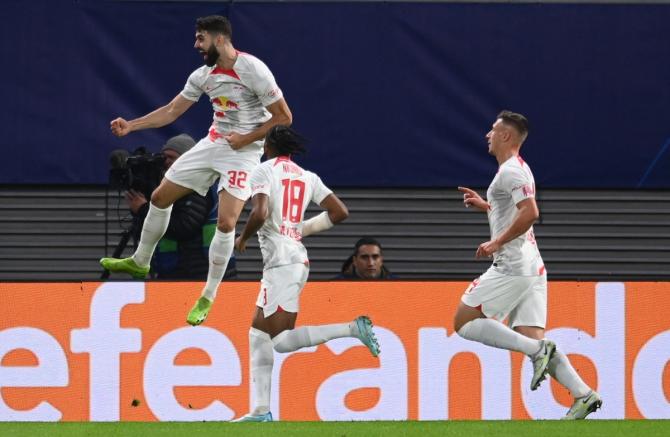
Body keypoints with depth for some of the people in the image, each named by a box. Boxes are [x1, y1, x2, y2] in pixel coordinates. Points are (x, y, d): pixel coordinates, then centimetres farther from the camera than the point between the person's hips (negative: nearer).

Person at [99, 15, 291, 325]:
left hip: (243, 152, -7)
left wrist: (246, 138, -17)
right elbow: (172, 110, 9)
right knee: (160, 197, 11)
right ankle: (140, 262, 33)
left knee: (226, 222, -19)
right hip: (212, 144, 7)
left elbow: (284, 117, -15)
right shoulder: (203, 75, 0)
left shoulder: (252, 70, -20)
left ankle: (208, 299, -5)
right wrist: (130, 126, 0)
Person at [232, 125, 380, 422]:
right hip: (297, 255, 8)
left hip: (281, 261, -8)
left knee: (280, 341, -12)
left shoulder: (263, 172, -3)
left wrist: (242, 238, 1)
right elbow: (340, 212, 11)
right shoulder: (308, 177, 15)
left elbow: (259, 213, -18)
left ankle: (353, 328, -20)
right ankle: (260, 410, 6)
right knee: (258, 332, 11)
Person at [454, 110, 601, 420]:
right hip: (531, 267, 10)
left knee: (464, 323, -4)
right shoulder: (517, 168, 20)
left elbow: (530, 212, -25)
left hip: (511, 267, -10)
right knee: (531, 338, 3)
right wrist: (484, 205, 25)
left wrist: (497, 243, -19)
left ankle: (537, 350, -15)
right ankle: (583, 393, -10)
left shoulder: (511, 171, -11)